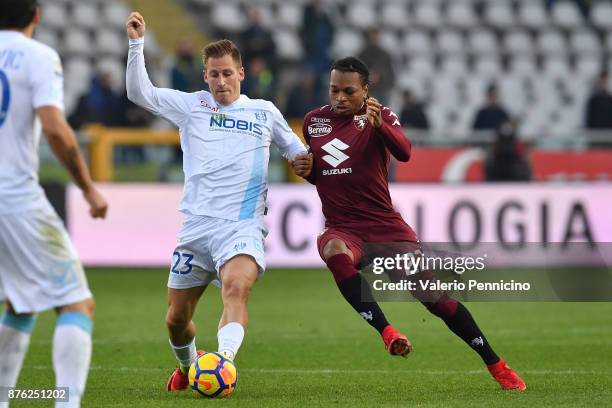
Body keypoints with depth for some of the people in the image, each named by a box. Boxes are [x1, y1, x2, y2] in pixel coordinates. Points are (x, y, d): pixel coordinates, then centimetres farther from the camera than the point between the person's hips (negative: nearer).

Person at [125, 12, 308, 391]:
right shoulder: (192, 106, 11)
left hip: (243, 228, -2)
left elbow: (300, 154, 26)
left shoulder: (265, 112, 13)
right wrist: (137, 44, -5)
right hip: (197, 227, 2)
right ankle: (187, 365, 38)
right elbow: (140, 92, 4)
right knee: (176, 319, 8)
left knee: (236, 289, -32)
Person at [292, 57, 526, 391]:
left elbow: (404, 153, -25)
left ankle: (496, 366, 10)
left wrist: (379, 125, -44)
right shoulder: (313, 121, 8)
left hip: (384, 224, -1)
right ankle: (386, 332, -39)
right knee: (334, 251, -38)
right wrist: (307, 170, 0)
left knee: (435, 297, -6)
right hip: (342, 228, 1)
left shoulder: (380, 116, -3)